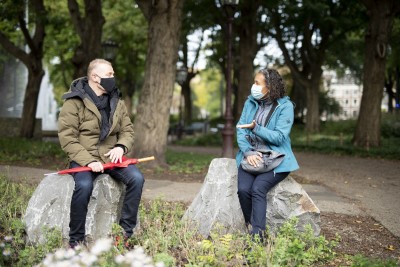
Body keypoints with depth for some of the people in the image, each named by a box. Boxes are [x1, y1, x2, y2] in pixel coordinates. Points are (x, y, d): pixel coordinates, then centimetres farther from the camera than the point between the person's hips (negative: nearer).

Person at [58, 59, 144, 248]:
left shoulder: (117, 102, 10)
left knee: (136, 178, -21)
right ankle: (76, 240, -16)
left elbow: (127, 131, 14)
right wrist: (88, 161, -22)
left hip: (111, 157, 5)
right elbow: (67, 138, -10)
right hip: (83, 158, -4)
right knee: (84, 185, -34)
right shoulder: (74, 102, -6)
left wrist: (121, 147, -9)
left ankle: (127, 232, -8)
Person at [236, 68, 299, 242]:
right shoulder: (250, 102, 8)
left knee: (258, 189, -28)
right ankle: (251, 227, -7)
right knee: (243, 189, -23)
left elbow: (279, 137, -13)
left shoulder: (285, 106, -6)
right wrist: (247, 152, -14)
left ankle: (257, 237, -26)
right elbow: (240, 130, 2)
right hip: (251, 155, 4)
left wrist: (255, 128, -24)